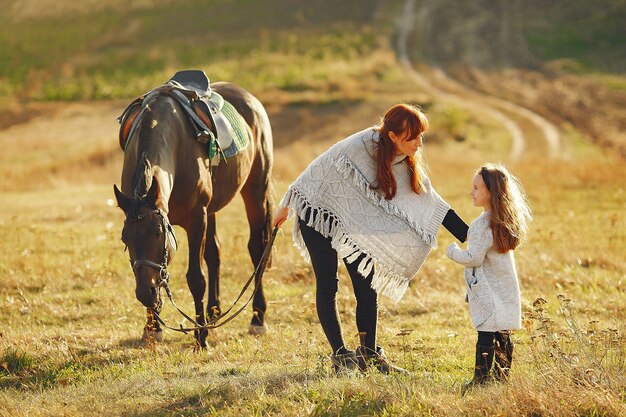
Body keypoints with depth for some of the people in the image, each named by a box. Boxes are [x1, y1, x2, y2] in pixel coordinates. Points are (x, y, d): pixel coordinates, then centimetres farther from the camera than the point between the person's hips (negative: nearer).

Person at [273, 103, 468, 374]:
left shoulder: (407, 163, -9)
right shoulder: (359, 146, -28)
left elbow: (430, 203, -7)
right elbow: (318, 169, -17)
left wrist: (468, 237, -12)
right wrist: (286, 205, -9)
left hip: (354, 225, 6)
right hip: (318, 215, -6)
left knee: (367, 286, 0)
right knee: (327, 285, -5)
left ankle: (369, 354, 9)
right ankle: (340, 355, 0)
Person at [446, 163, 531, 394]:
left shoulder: (483, 224, -20)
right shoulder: (504, 220, 7)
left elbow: (474, 257, -19)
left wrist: (453, 251, -3)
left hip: (488, 293, -9)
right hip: (506, 289, 9)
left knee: (486, 335, -6)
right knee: (502, 335, 14)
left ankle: (480, 379, -5)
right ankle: (502, 374, 21)